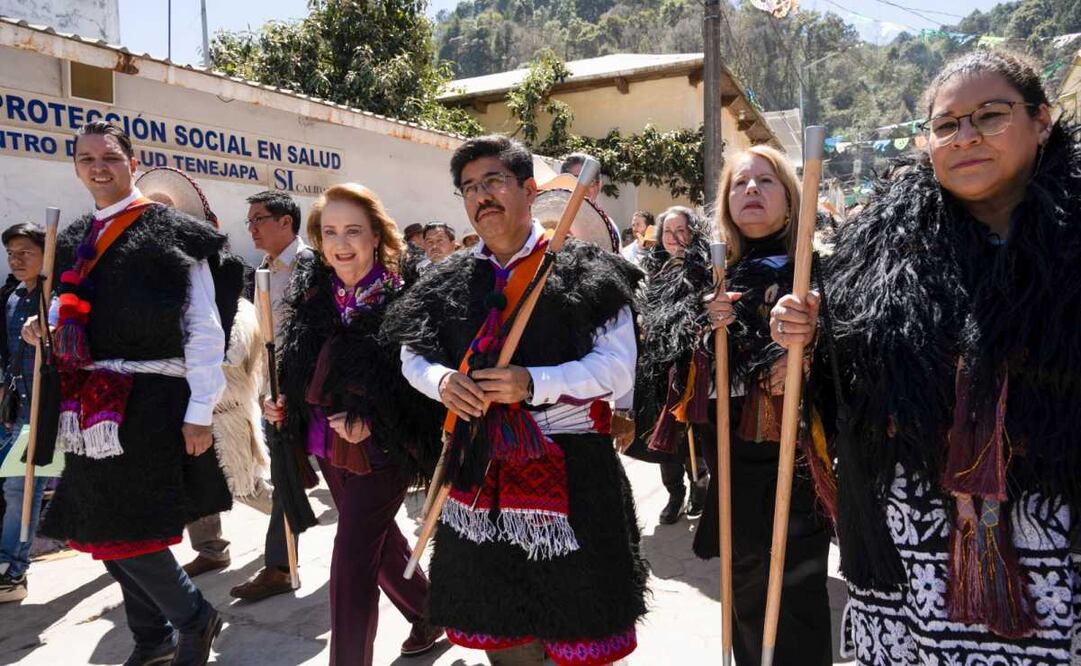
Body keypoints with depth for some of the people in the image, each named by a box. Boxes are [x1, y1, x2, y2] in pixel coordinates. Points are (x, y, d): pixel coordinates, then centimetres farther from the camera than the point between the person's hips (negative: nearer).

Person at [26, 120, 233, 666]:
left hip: (150, 401, -7)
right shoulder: (76, 241, 15)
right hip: (95, 405, 8)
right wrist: (48, 328, 2)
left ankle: (194, 619, 18)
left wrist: (199, 412, -15)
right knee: (101, 529, 12)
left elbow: (204, 329, -11)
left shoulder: (170, 233, -7)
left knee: (124, 531, -8)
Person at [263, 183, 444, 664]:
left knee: (351, 564, -5)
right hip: (329, 446, 7)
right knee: (380, 542, 23)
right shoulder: (311, 295, 2)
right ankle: (429, 615, 47)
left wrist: (373, 423, -23)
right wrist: (285, 405, 1)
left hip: (382, 450, -7)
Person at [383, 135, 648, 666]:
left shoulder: (583, 271, -4)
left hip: (570, 468, -4)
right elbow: (412, 355, 14)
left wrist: (532, 383, -22)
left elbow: (618, 365, -9)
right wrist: (441, 381, -9)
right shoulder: (450, 280, 10)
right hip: (478, 469, 4)